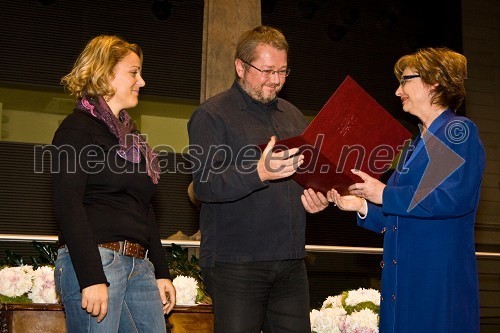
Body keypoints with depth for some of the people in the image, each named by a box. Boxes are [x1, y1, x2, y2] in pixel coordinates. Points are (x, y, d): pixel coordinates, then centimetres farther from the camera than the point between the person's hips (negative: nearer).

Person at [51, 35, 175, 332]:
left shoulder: (129, 135, 22)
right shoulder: (78, 129, -3)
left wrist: (161, 273, 20)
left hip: (139, 266, 8)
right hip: (94, 262, -8)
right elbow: (67, 204, -14)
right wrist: (92, 279, -21)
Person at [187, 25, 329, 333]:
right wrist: (259, 173, -32)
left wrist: (319, 198, 4)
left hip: (291, 262, 6)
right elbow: (205, 184, -15)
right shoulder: (212, 115, -3)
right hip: (236, 264, -6)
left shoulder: (292, 115, 18)